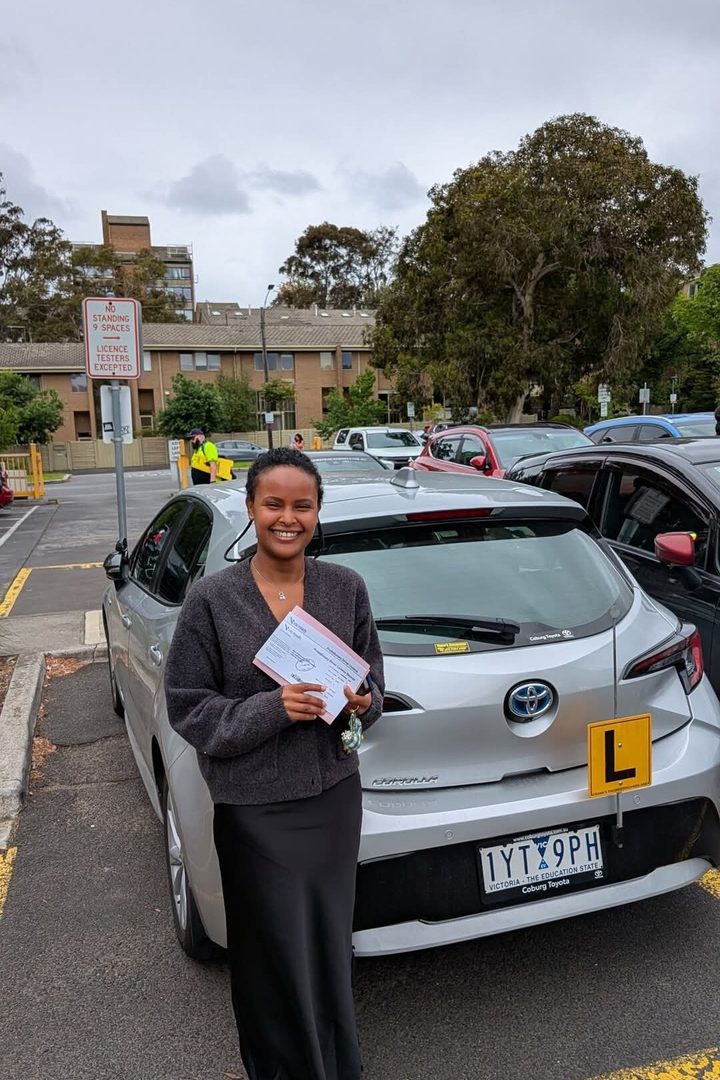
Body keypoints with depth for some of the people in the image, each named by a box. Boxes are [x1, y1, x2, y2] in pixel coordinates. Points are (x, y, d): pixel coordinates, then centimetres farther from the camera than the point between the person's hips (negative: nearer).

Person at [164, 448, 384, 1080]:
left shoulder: (346, 588, -3)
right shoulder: (213, 599, -11)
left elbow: (373, 678, 9)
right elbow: (189, 708, -8)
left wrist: (362, 703, -13)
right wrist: (272, 709, -21)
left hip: (335, 796, 3)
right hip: (254, 807, -2)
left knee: (331, 943, 18)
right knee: (276, 951, 12)